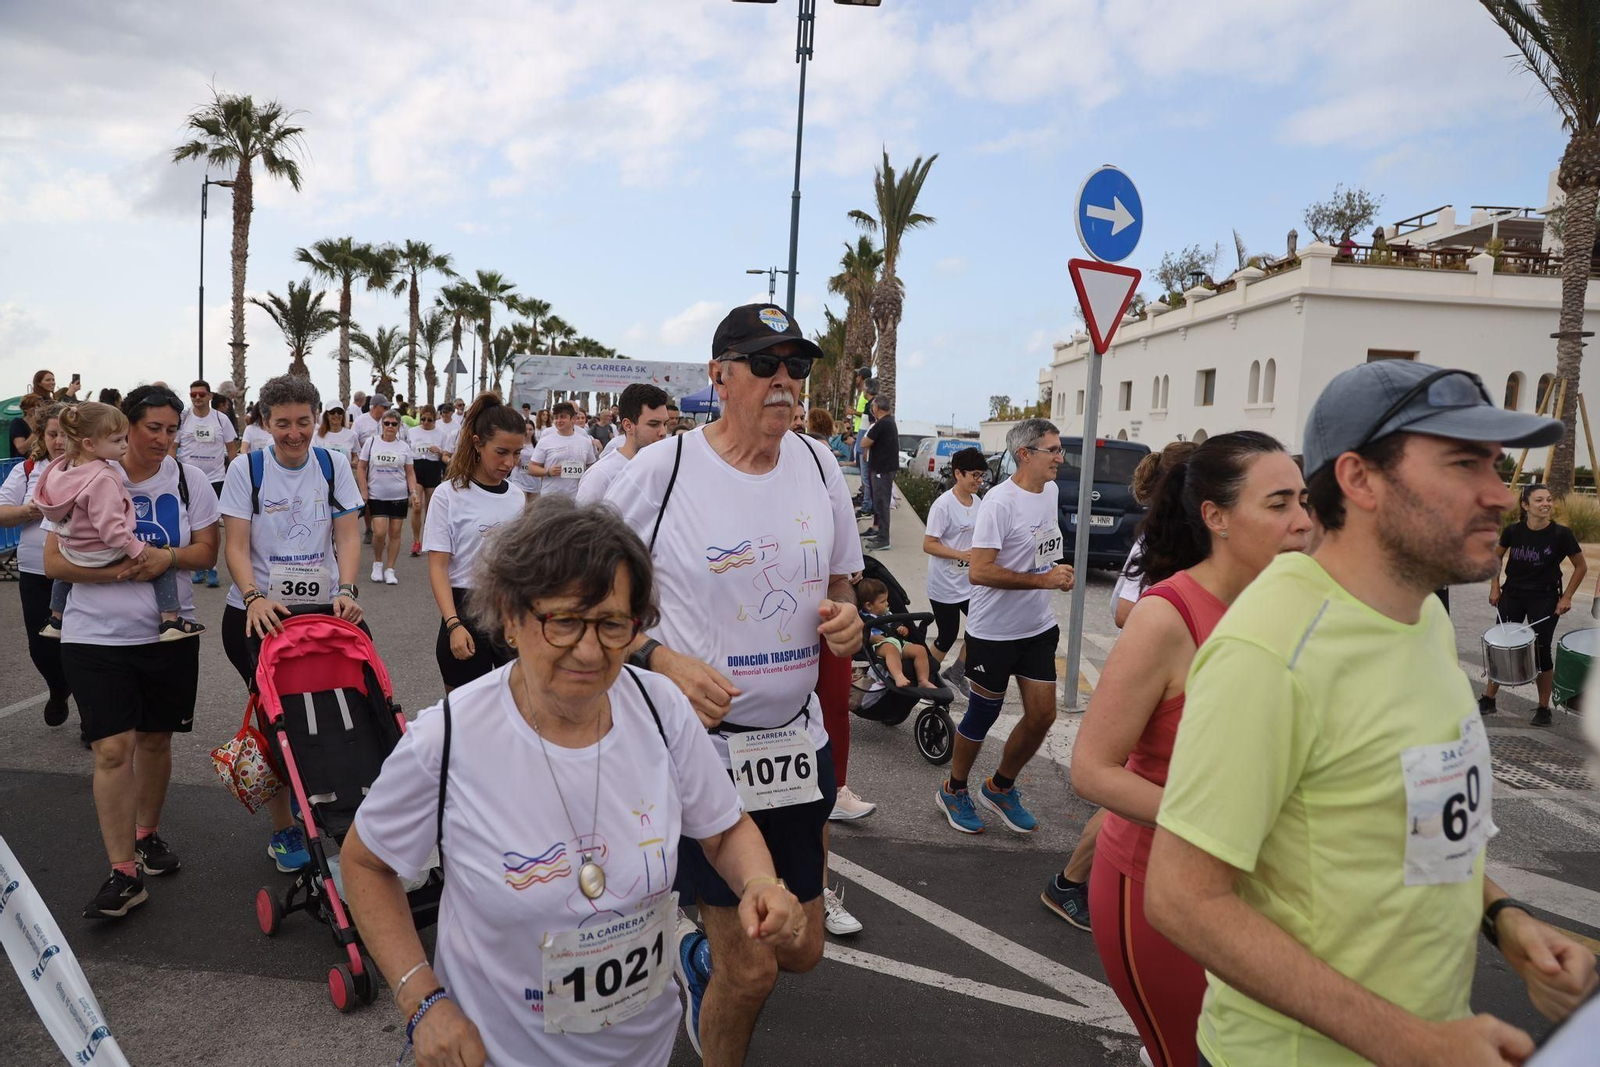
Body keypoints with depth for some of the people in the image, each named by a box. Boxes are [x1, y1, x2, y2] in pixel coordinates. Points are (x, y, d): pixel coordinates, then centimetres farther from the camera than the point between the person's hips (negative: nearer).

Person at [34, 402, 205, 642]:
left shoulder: (60, 469, -2)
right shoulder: (104, 478, -28)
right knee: (163, 561, 3)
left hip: (72, 554, 8)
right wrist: (137, 549, -24)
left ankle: (56, 620, 50)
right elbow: (110, 526, -31)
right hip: (106, 556, -8)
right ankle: (170, 621, -4)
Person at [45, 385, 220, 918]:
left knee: (155, 738, 14)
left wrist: (168, 557, -19)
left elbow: (206, 552, 1)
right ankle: (124, 874, -1)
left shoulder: (188, 479, 0)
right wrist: (120, 570, -21)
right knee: (113, 748, -7)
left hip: (169, 634, 2)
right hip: (96, 637, -2)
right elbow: (55, 562, -7)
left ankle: (146, 833, 36)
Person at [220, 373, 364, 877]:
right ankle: (282, 830, 13)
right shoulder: (246, 470, -4)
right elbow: (237, 547, -9)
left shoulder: (334, 465, 2)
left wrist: (346, 591, -19)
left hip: (323, 611, 2)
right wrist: (254, 598, -26)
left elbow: (348, 536, -2)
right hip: (258, 613, -2)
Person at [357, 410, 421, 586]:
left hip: (399, 497, 2)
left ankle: (390, 569, 12)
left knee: (395, 533, 2)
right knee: (380, 532, -12)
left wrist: (414, 492, -4)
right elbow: (361, 468, 5)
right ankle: (377, 563, 14)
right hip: (376, 496, -2)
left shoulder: (404, 447, 5)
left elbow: (410, 473, 9)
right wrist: (364, 492, -2)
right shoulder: (371, 442, 2)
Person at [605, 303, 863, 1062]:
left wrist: (846, 619, -8)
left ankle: (700, 951, 50)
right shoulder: (660, 470, -12)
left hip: (798, 737, 6)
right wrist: (661, 660, -22)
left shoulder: (819, 468, 3)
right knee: (751, 972, 3)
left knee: (802, 949, 18)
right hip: (700, 739, -5)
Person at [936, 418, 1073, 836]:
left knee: (1042, 714, 8)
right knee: (982, 715, 6)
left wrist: (1058, 571, 2)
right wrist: (1044, 580, -24)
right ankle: (954, 790, 29)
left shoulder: (1050, 491, 7)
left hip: (1038, 627, 8)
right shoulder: (1001, 501, -21)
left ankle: (1000, 788, 30)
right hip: (993, 631, -7)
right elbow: (979, 571, -26)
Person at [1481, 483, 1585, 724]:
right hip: (1512, 595, 2)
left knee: (1541, 651, 1)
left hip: (1545, 599, -2)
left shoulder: (1560, 534, -14)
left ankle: (1544, 709, 16)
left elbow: (1581, 566, -2)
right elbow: (1497, 556, 11)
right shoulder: (1513, 531, -8)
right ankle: (1488, 699, 22)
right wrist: (1494, 586, 4)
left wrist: (1566, 596, -7)